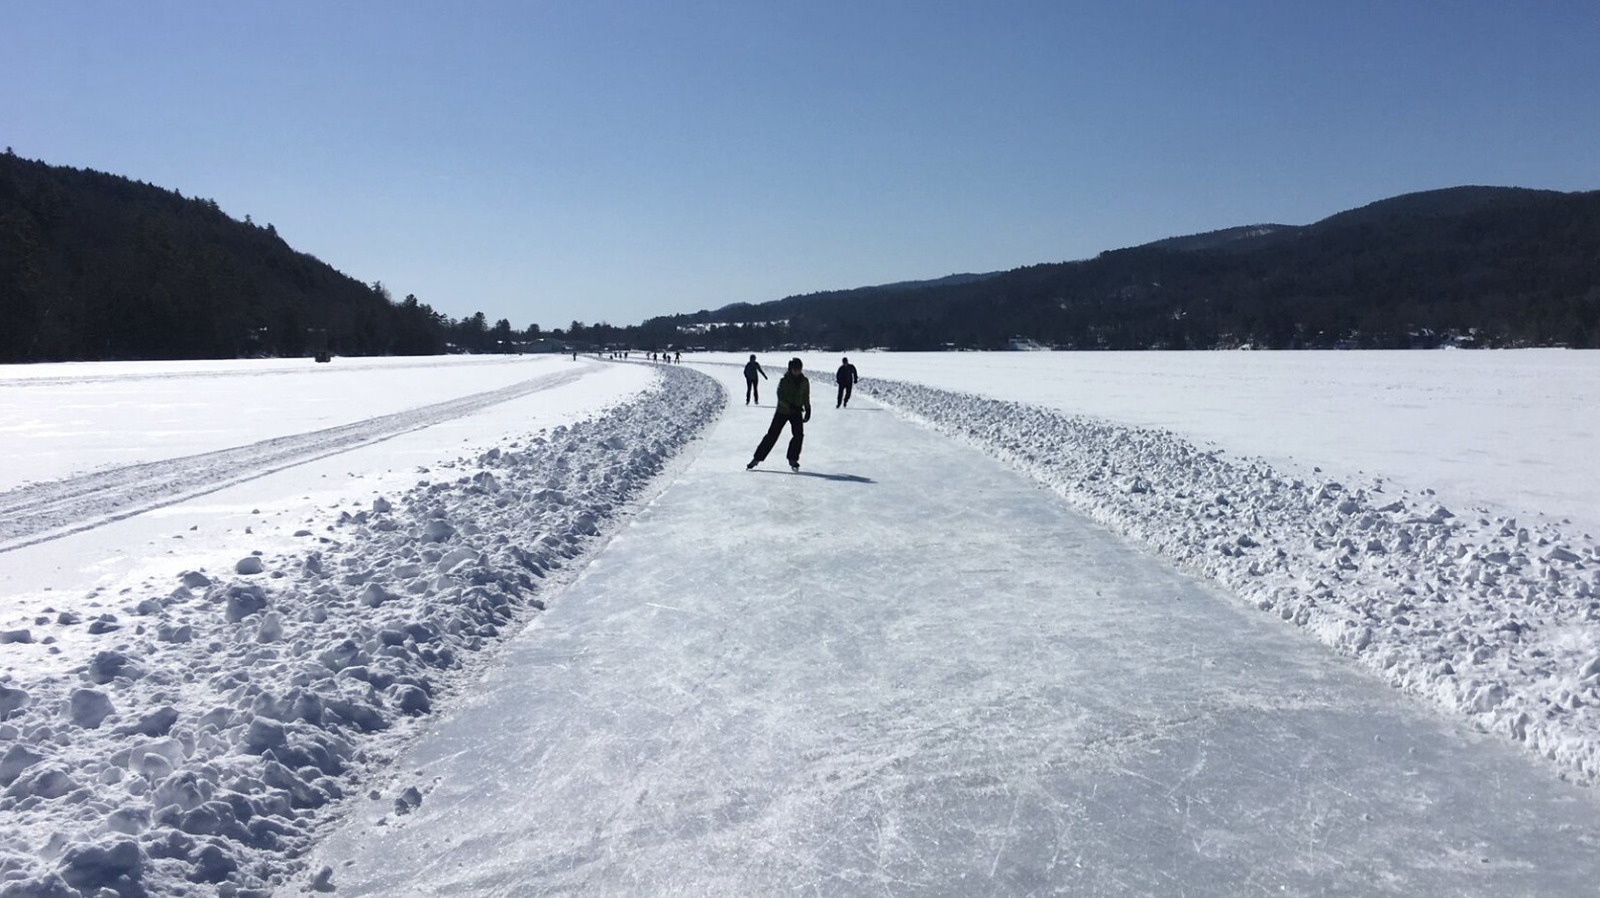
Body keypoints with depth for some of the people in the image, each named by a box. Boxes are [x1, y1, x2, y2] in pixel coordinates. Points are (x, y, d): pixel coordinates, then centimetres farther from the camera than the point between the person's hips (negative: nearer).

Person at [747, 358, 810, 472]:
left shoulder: (804, 382, 2)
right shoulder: (784, 380, -10)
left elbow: (806, 398, 13)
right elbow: (780, 396, -18)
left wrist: (808, 410, 8)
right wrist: (790, 405, -29)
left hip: (796, 412, 3)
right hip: (782, 411, -3)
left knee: (799, 434, -11)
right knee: (772, 435, -4)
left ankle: (792, 459, 6)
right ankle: (757, 458, 4)